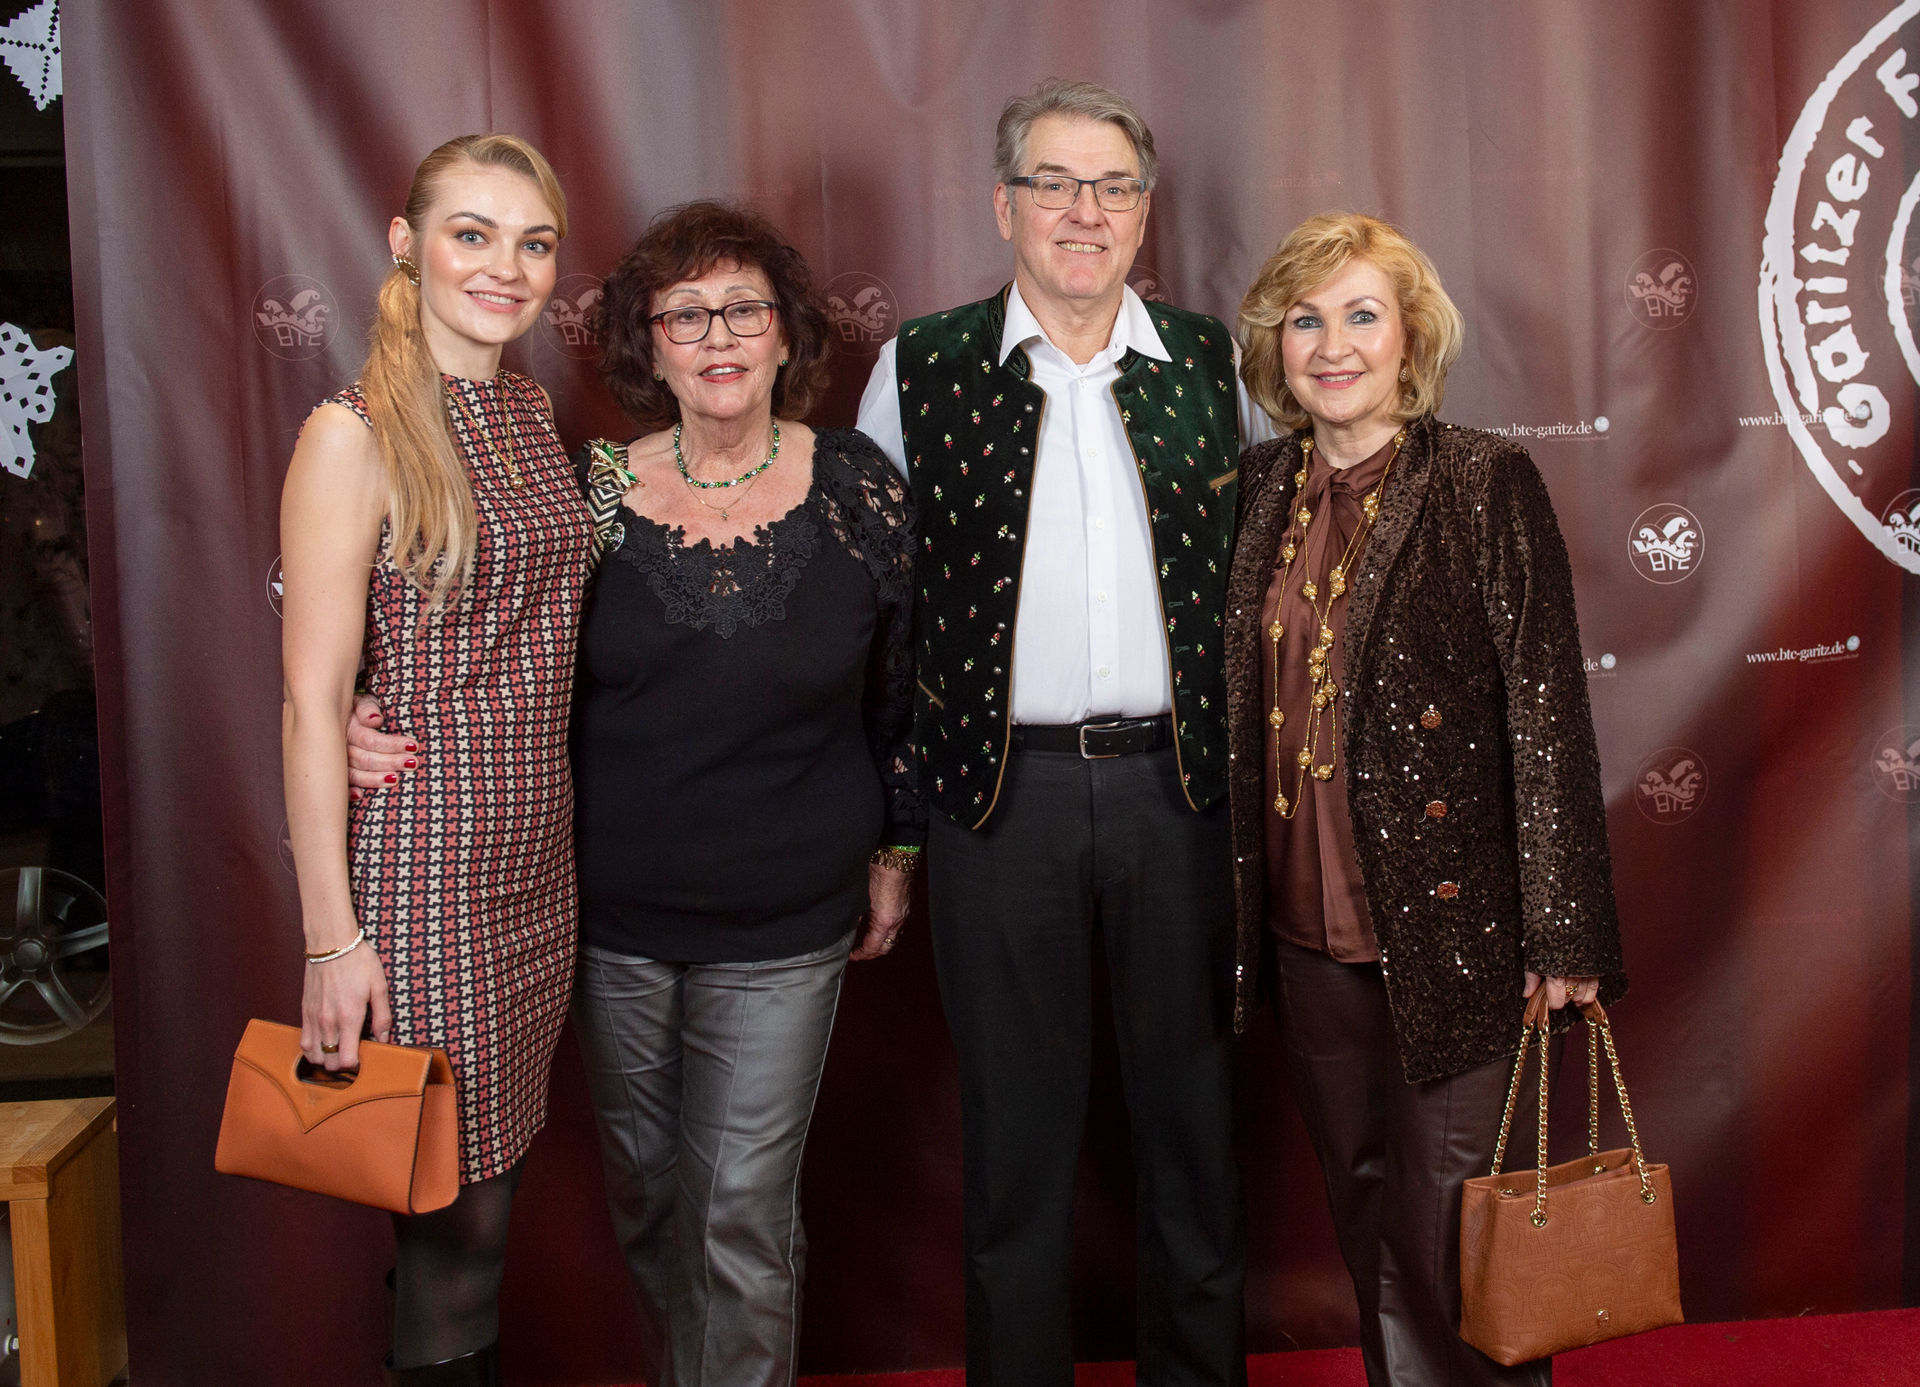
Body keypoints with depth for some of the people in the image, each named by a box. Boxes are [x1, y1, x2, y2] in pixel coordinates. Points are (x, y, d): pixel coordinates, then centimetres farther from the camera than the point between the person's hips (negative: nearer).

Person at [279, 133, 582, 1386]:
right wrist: (332, 936, -14)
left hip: (537, 849, 6)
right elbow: (314, 704, -13)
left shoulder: (534, 414, 9)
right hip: (419, 850, -6)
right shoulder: (356, 434, -12)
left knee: (495, 1178, 16)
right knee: (456, 1201, 4)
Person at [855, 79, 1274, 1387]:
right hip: (1003, 789, -1)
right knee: (1017, 1122, 11)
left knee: (1196, 1107, 14)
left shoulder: (1216, 362, 5)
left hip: (1181, 783, 2)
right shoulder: (922, 368, 1)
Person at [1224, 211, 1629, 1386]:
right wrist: (1240, 901, 10)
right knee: (1363, 1207, 17)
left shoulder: (1486, 482, -8)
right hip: (1306, 926, 5)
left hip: (1445, 925, -5)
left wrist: (1561, 930, -12)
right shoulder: (1263, 486, 7)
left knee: (1449, 1234, 3)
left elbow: (1547, 708, -10)